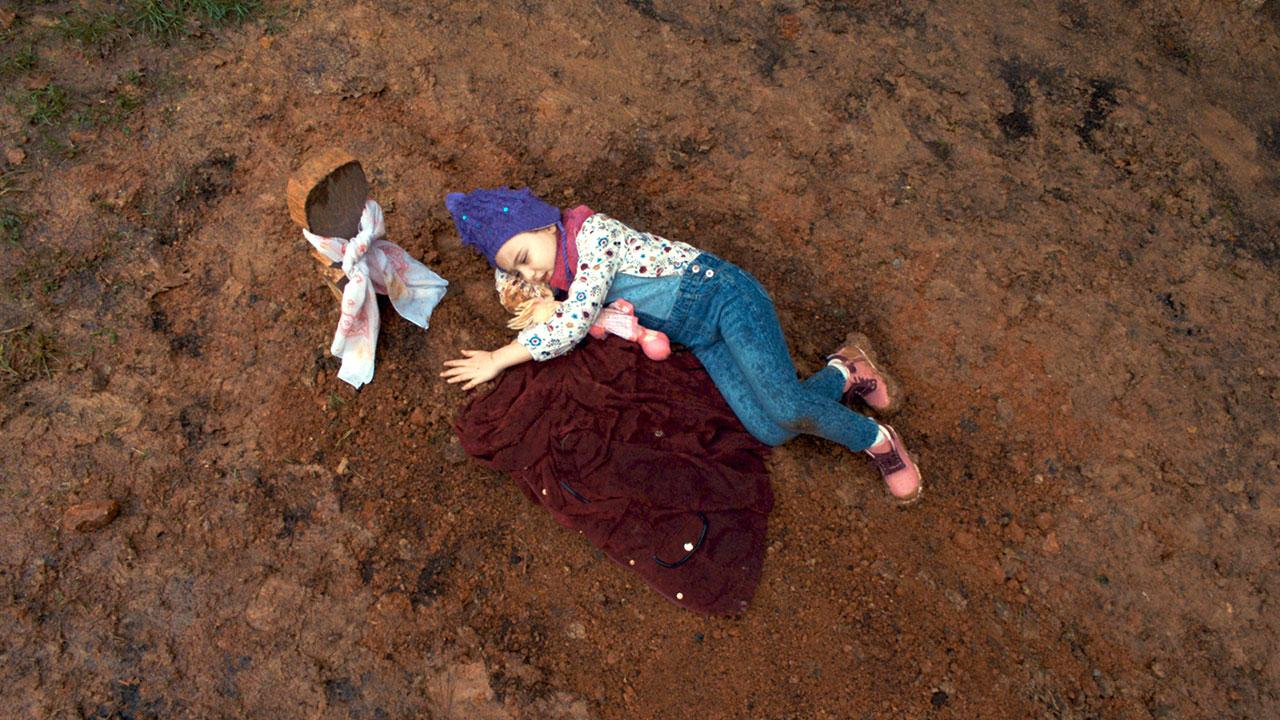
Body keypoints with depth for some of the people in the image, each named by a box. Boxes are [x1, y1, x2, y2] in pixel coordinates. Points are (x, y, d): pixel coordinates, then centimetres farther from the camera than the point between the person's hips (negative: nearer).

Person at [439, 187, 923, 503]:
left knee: (785, 408, -26)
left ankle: (876, 439, 2)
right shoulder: (558, 270, 9)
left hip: (721, 293, -7)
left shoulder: (592, 233, -17)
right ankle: (842, 374, 12)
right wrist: (513, 286, 4)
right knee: (768, 432, -12)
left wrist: (499, 359, -16)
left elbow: (574, 324, -24)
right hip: (699, 339, 7)